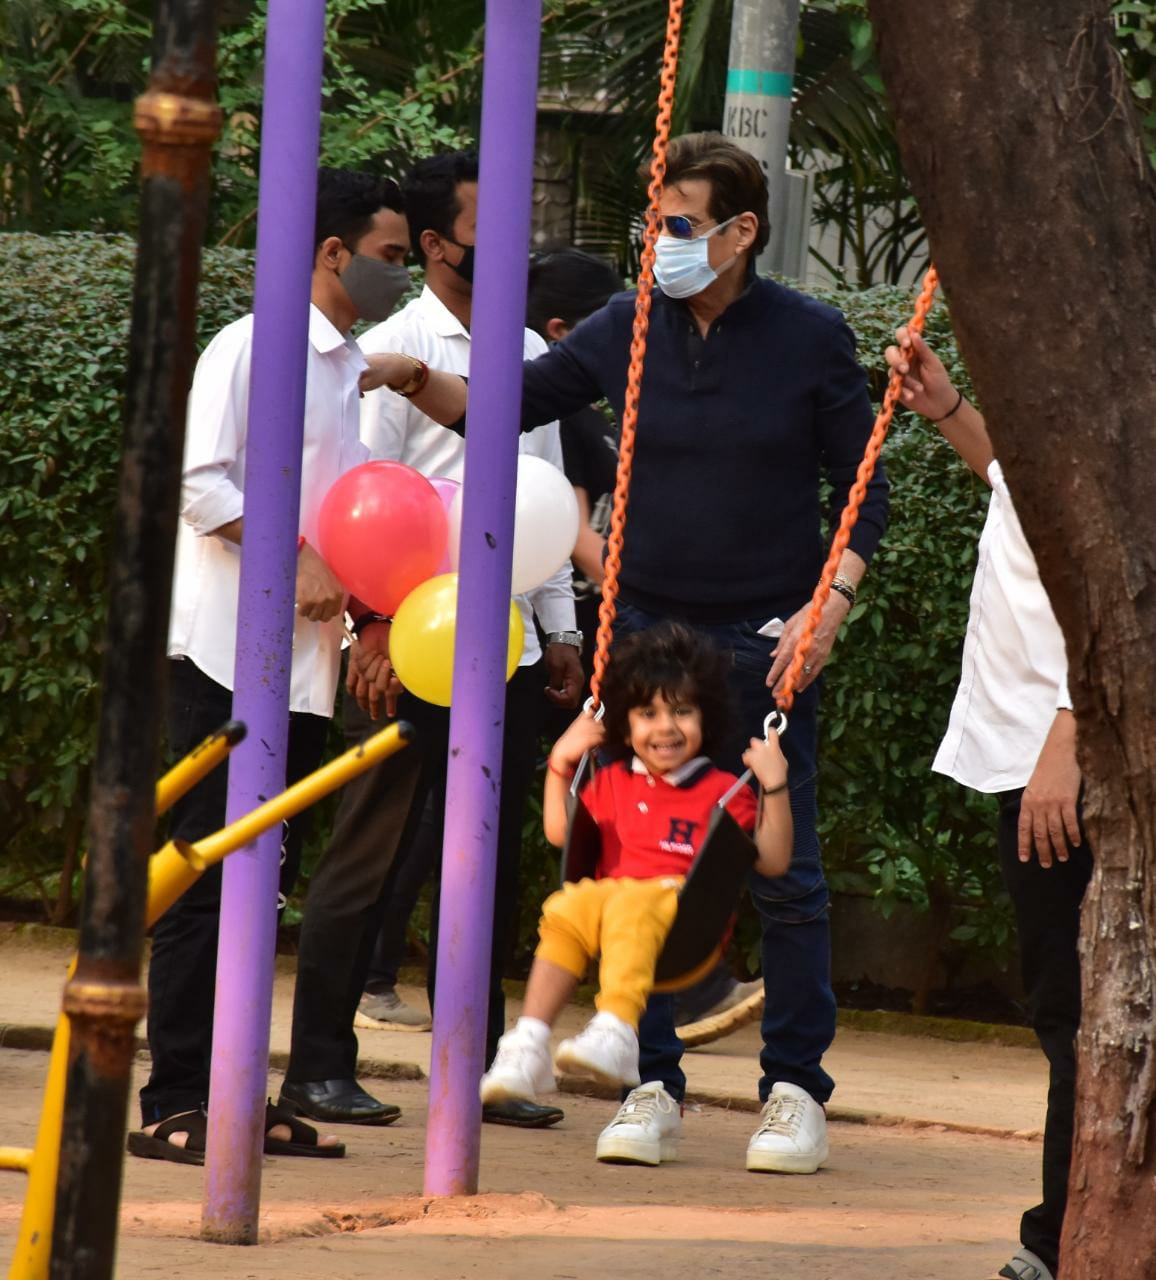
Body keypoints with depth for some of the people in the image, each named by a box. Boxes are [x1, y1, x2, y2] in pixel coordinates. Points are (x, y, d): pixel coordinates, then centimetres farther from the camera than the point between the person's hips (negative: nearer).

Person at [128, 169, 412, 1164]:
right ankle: (173, 1102, -6)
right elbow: (198, 477, -16)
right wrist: (293, 560, -19)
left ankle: (231, 1092, 11)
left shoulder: (352, 370, 17)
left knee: (265, 876, 7)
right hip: (227, 651, -8)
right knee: (208, 876, -7)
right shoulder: (252, 349, -7)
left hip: (306, 661, 8)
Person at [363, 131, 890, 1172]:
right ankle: (653, 1082, 11)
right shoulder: (629, 329, 2)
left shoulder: (810, 338, -4)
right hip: (646, 628, 3)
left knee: (783, 871, 0)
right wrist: (413, 378, -8)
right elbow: (507, 408, 9)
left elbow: (864, 492, 0)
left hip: (765, 640, -3)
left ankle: (796, 1088, 9)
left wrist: (830, 607, -12)